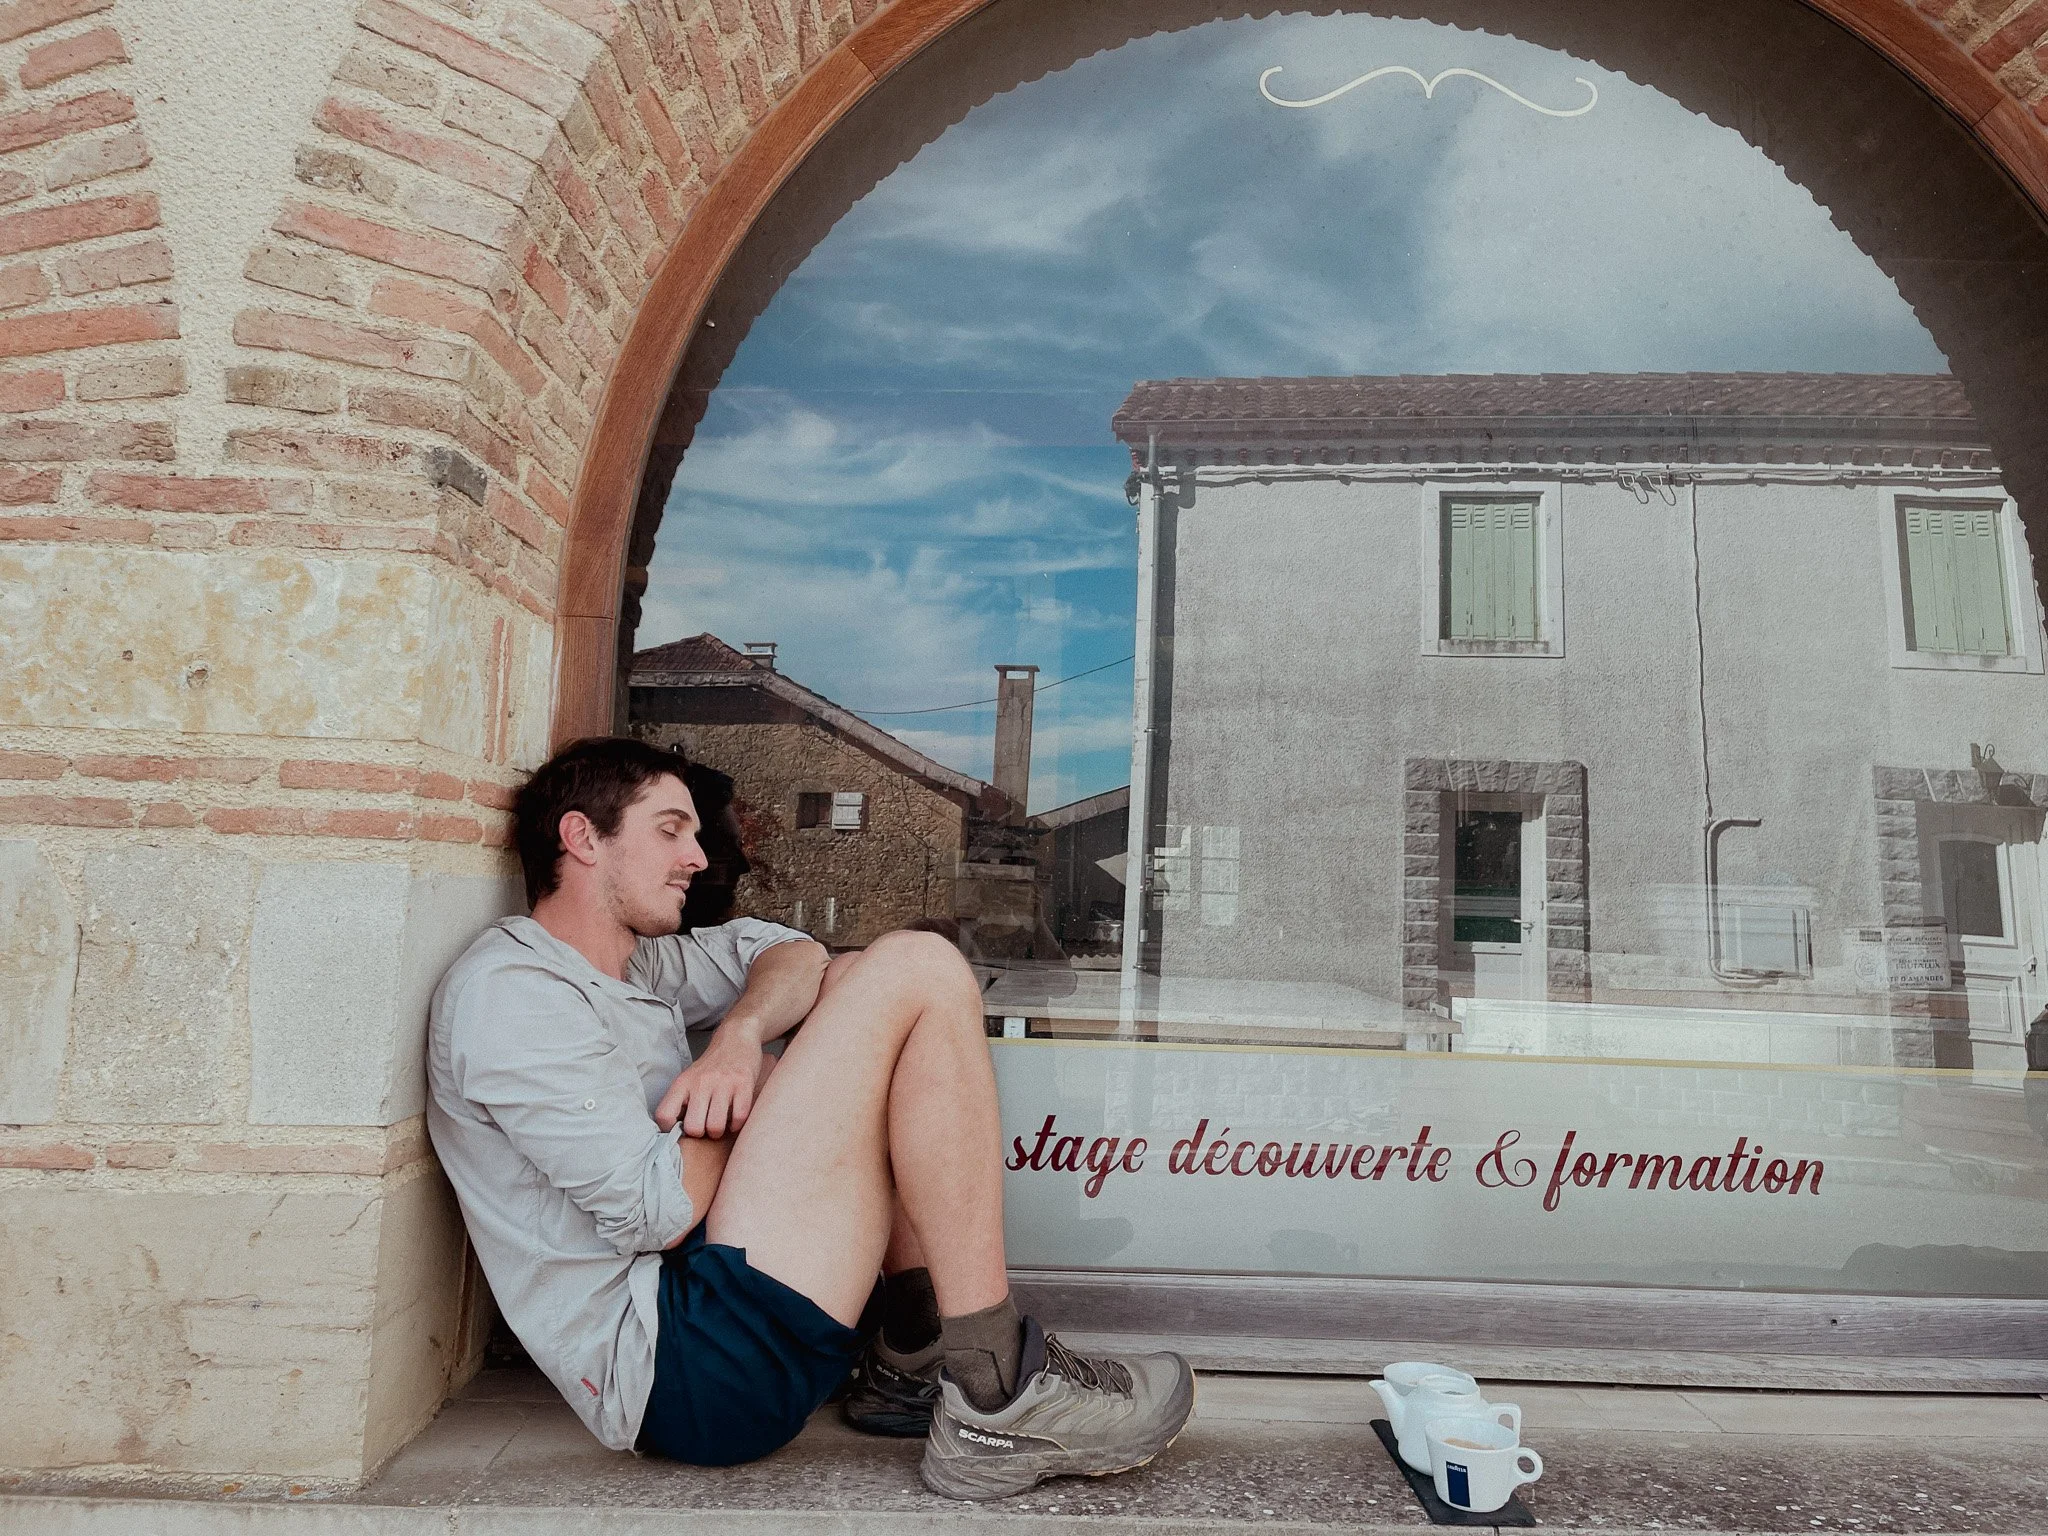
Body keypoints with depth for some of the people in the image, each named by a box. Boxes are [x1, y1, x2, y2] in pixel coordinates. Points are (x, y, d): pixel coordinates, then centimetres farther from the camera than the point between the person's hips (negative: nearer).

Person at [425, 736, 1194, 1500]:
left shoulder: (631, 963, 20)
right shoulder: (504, 989, -9)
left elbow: (789, 953, 17)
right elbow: (654, 1211, -17)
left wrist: (739, 1036, -4)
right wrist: (750, 1090, 0)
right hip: (679, 1372, -10)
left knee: (861, 980, 15)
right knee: (916, 969, -13)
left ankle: (921, 1354, 6)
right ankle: (994, 1401, -12)